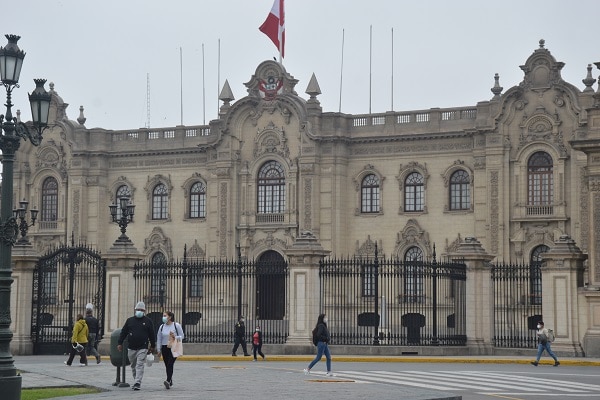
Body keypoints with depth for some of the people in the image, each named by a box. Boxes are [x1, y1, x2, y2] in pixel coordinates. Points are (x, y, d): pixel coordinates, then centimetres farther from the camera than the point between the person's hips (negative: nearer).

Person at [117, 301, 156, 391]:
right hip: (131, 348, 3)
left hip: (142, 348, -3)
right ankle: (136, 382, 24)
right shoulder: (130, 320, 8)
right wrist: (119, 343, 4)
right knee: (133, 366, 11)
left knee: (140, 366, -12)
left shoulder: (148, 321, 4)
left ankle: (137, 383, -17)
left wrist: (153, 346, 8)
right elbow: (123, 333, 10)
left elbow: (152, 335, 8)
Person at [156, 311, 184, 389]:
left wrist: (175, 337, -18)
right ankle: (170, 381, 21)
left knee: (170, 364, -18)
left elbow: (181, 336, 2)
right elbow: (159, 339, 11)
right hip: (165, 348, 4)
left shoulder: (176, 325, -1)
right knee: (167, 365, 7)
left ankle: (168, 381, -31)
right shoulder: (162, 327, 9)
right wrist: (159, 350, 7)